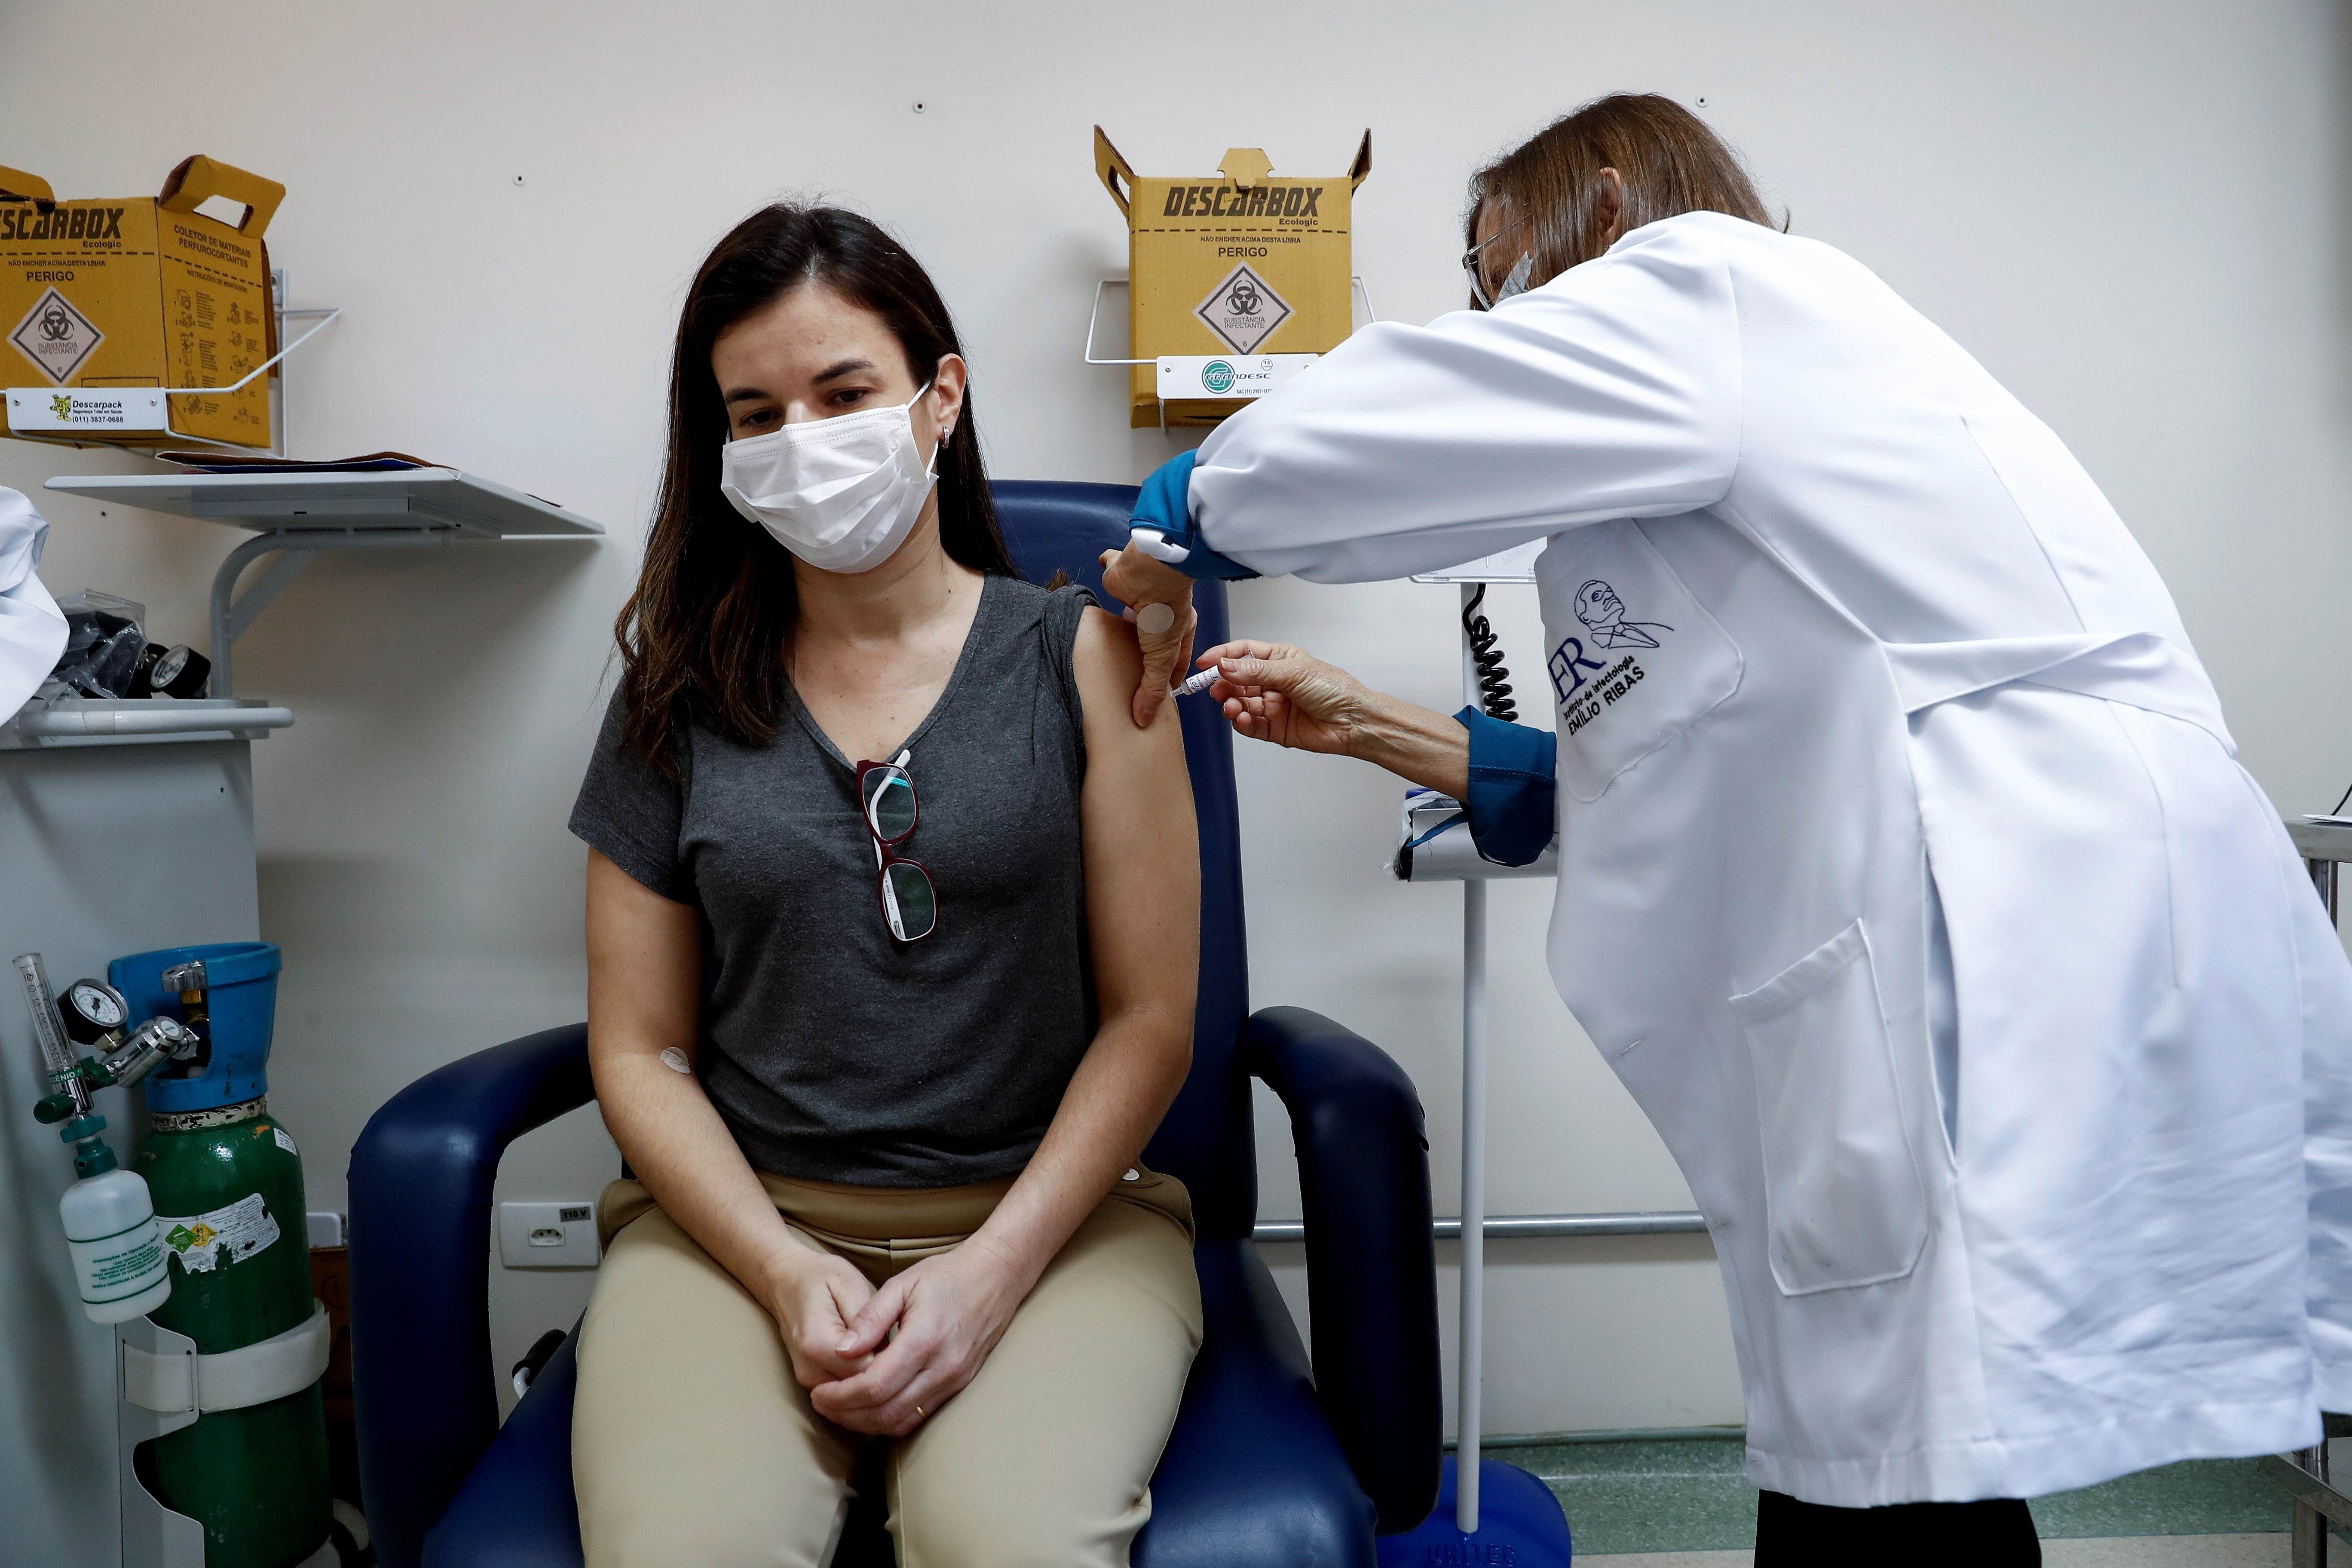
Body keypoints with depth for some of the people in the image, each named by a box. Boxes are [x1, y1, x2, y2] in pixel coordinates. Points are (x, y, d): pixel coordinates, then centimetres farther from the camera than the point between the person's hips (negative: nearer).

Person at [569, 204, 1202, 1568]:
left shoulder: (1080, 655, 2)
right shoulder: (683, 696, 8)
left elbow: (1151, 1019, -1)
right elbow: (641, 1051, 6)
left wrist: (988, 1271, -12)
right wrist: (787, 1272, -9)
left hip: (1049, 1208, -1)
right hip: (738, 1218, 2)